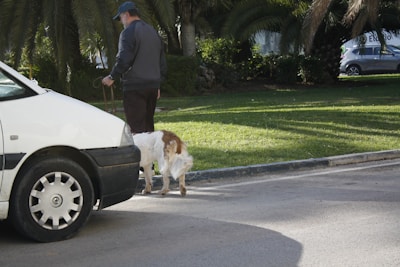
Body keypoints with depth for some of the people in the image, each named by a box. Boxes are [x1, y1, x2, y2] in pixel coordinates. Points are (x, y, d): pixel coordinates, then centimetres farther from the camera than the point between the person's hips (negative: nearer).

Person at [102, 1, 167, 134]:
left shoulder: (128, 32, -8)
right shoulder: (154, 32, 18)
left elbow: (123, 60, -17)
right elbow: (162, 62, 21)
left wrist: (112, 77, -5)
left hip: (134, 88, -8)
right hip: (152, 86, 8)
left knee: (137, 128, -8)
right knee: (148, 125, 14)